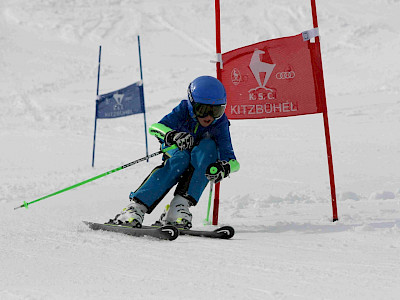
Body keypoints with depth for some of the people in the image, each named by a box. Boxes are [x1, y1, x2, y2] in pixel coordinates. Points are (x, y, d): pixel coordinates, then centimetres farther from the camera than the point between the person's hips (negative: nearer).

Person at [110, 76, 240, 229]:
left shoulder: (220, 123, -20)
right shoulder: (184, 110, -21)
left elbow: (233, 162, -25)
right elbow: (154, 127, -35)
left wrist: (224, 167, -50)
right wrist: (172, 135, -56)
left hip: (201, 166, 1)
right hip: (175, 154, -1)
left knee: (208, 145, -30)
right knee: (180, 159, -35)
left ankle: (181, 204, -39)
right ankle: (136, 207, -39)